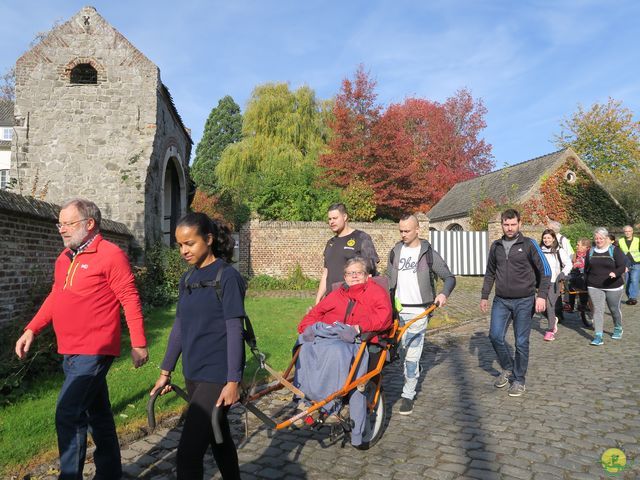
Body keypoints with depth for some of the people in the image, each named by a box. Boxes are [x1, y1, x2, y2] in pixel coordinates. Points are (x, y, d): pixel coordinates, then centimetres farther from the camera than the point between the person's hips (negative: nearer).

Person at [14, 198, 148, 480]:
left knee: (68, 415, -9)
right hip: (72, 351, 8)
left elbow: (130, 301, -13)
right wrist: (31, 330, 9)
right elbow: (55, 297, 19)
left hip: (94, 351, -8)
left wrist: (138, 344, -13)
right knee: (98, 414, 17)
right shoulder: (65, 257, 12)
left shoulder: (111, 255, -12)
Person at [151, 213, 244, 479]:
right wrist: (165, 371, 15)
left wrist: (233, 381, -16)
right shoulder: (187, 279, 8)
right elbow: (179, 327, 14)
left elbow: (234, 331, -14)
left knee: (188, 452, -8)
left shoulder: (227, 276, -12)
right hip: (193, 374, 7)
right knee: (219, 439, 21)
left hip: (217, 375, -7)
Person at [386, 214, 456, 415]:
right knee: (404, 351, 9)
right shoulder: (395, 252, 9)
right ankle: (414, 373, 32)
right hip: (398, 309, 4)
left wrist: (444, 294, -17)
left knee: (411, 354, -5)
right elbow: (389, 279, 15)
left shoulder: (428, 253, -1)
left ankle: (408, 395, 5)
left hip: (418, 310, -4)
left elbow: (450, 277, 2)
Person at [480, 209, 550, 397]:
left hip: (524, 301, -3)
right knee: (495, 336, -4)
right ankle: (508, 369, 21)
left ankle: (519, 380, 19)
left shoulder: (529, 244, -4)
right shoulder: (496, 246, 8)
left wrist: (541, 296, -13)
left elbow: (545, 270, -3)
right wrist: (484, 296, 14)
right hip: (501, 301, 3)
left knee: (521, 342, 3)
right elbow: (490, 273, 17)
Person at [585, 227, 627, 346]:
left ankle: (618, 329, 39)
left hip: (613, 286, -2)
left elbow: (622, 266, -11)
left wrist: (615, 273, -32)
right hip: (594, 287, 2)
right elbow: (586, 268, 16)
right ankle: (598, 336, -8)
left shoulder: (615, 250, -5)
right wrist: (587, 282, 12)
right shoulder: (591, 251, 6)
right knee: (597, 310, -6)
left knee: (614, 309, 13)